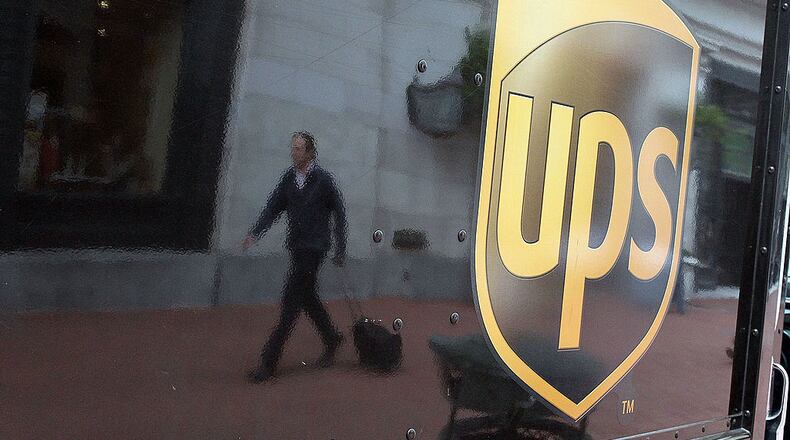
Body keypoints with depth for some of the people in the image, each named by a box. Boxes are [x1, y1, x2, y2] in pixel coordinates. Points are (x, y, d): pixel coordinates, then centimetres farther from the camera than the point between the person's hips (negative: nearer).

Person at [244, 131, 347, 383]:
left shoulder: (323, 180, -8)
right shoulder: (289, 177, 7)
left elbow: (339, 214, -2)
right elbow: (273, 208, 5)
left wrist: (340, 250, -3)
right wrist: (255, 233, -10)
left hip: (314, 247, -6)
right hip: (295, 246, 6)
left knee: (291, 301, -8)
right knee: (307, 297, 16)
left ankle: (269, 362, -5)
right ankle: (332, 339, 37)